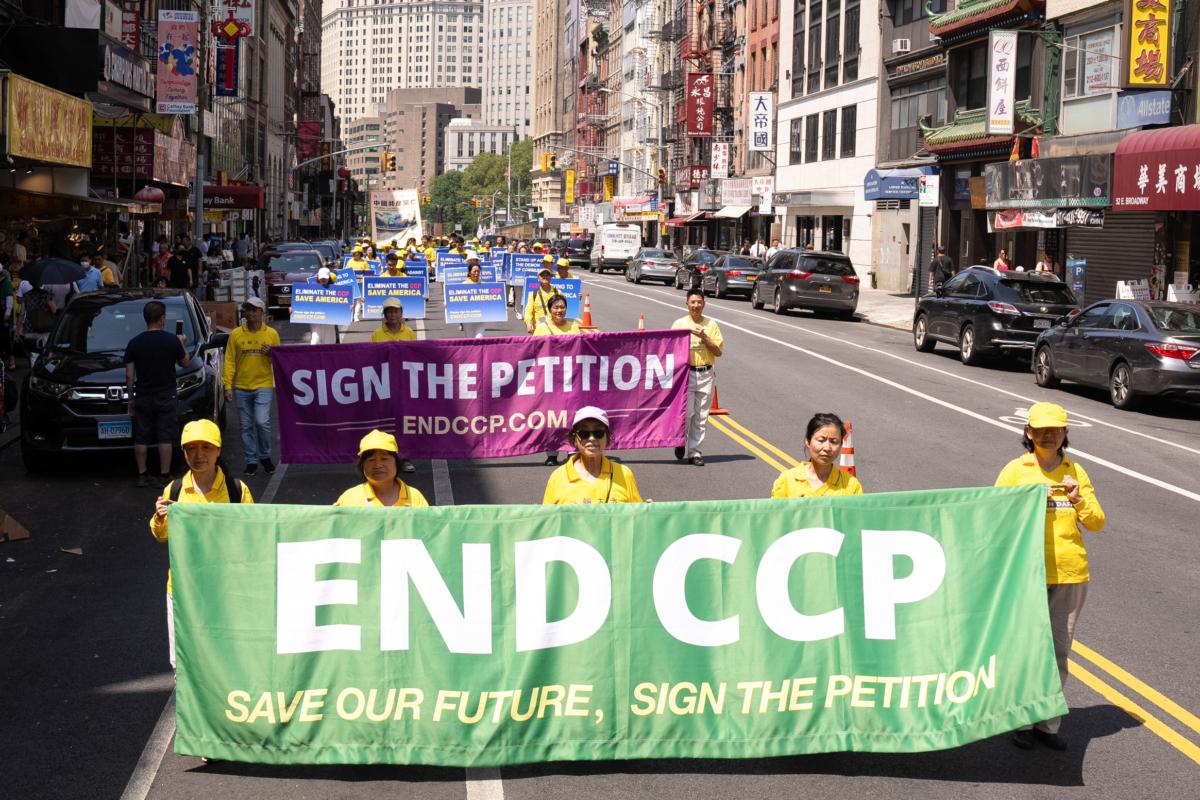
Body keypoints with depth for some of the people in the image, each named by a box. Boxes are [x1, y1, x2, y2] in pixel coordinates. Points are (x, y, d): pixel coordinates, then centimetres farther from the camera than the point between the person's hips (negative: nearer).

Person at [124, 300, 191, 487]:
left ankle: (142, 476, 10)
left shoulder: (134, 343, -2)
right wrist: (181, 344, 22)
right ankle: (165, 476, 4)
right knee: (165, 438, 3)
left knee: (141, 439, 8)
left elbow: (129, 375, -1)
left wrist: (130, 399, 7)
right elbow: (185, 362, 7)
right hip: (166, 396, -1)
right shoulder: (172, 340, -7)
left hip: (142, 397, 1)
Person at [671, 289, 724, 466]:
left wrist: (703, 337, -10)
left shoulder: (712, 325, 6)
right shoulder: (679, 324, 3)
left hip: (706, 374, 2)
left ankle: (694, 451, 13)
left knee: (701, 416, 4)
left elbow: (719, 351, 2)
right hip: (686, 372, -2)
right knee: (686, 411, -9)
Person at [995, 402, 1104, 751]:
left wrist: (1079, 499, -10)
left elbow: (1096, 523, 8)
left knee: (1059, 652, 7)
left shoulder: (1076, 472, 9)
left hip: (1071, 574, 3)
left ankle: (1049, 724, 16)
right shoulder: (1015, 470, 1)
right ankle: (1023, 721, 12)